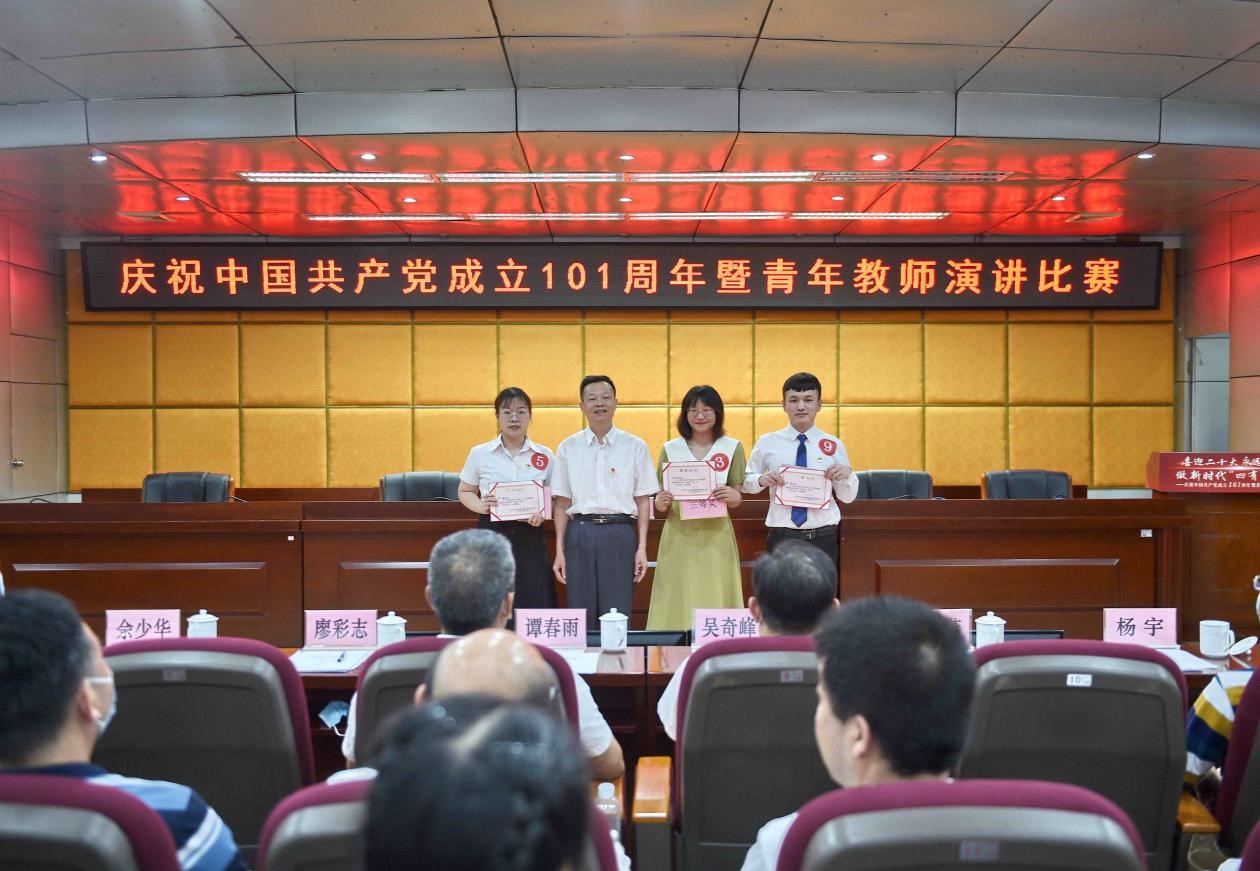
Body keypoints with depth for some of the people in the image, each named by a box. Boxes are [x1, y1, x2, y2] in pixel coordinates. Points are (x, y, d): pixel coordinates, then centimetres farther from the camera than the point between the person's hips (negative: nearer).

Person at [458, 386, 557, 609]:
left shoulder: (545, 456, 4)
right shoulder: (479, 454, 3)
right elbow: (465, 492, 12)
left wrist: (543, 512, -11)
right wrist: (482, 506, -9)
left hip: (530, 537, 1)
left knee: (534, 607, -2)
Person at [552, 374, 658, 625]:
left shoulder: (635, 446, 5)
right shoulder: (568, 448, 8)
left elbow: (642, 500, 6)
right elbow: (562, 503, 9)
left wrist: (642, 547, 0)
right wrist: (559, 551, 5)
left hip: (620, 534, -1)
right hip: (580, 534, 1)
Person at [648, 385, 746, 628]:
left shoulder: (733, 448, 6)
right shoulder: (670, 449, 8)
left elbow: (738, 497, 6)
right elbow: (659, 501, 9)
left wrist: (732, 496, -17)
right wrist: (661, 504, -13)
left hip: (716, 536, 0)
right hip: (679, 536, 1)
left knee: (716, 600, -2)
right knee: (678, 601, -2)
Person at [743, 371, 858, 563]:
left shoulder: (834, 445, 0)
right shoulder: (767, 443, 0)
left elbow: (848, 497, 7)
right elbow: (745, 482, 7)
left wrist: (847, 475, -14)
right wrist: (761, 480, -14)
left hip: (824, 538, 0)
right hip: (781, 537, 0)